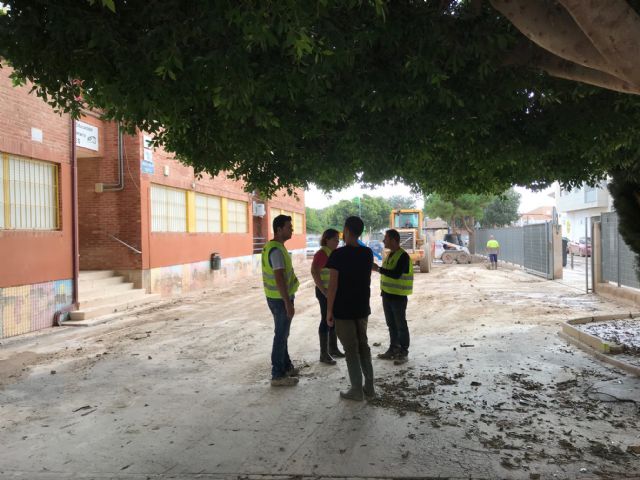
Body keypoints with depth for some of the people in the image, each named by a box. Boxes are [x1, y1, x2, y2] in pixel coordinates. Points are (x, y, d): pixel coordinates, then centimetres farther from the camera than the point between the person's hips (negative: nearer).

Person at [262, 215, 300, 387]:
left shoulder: (272, 246, 10)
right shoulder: (277, 250, -22)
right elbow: (279, 278, -27)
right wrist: (288, 303, -25)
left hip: (277, 297, 10)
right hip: (280, 299, -10)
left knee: (282, 334, 19)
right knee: (281, 336, -1)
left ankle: (286, 366, 32)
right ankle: (278, 375, 8)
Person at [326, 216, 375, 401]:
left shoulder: (338, 255, -17)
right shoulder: (368, 253, 2)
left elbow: (333, 285, -16)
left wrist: (329, 310, -8)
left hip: (343, 310, -5)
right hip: (362, 308, 6)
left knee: (351, 349, 3)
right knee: (363, 345, 16)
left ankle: (357, 390, 10)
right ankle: (369, 386, 22)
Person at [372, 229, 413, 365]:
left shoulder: (403, 256, -16)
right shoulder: (390, 254, 11)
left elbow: (396, 274, -26)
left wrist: (378, 269, -22)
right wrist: (384, 291, 15)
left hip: (398, 296, -8)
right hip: (387, 295, 8)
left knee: (401, 325, 0)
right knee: (391, 324, 14)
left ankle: (404, 353, 8)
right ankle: (393, 350, 24)